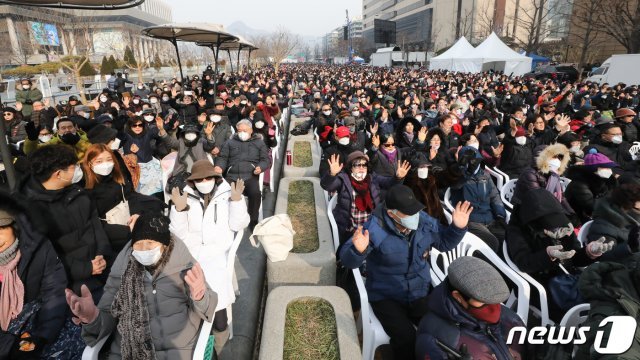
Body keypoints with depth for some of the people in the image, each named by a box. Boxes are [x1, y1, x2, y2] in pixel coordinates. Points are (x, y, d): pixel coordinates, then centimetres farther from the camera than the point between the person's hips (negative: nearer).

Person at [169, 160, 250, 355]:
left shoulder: (226, 195, 6)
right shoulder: (186, 197, 9)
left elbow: (238, 225, -1)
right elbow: (178, 233, 4)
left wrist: (237, 201, -14)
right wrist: (179, 210, -11)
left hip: (218, 255, -2)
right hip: (190, 255, 2)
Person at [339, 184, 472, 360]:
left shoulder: (425, 221, -5)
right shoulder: (375, 228, -21)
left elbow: (445, 242, 11)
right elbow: (347, 260, -22)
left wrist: (458, 227, -7)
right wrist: (358, 250, -44)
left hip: (421, 292, 5)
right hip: (386, 297, -4)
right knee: (406, 339, -24)